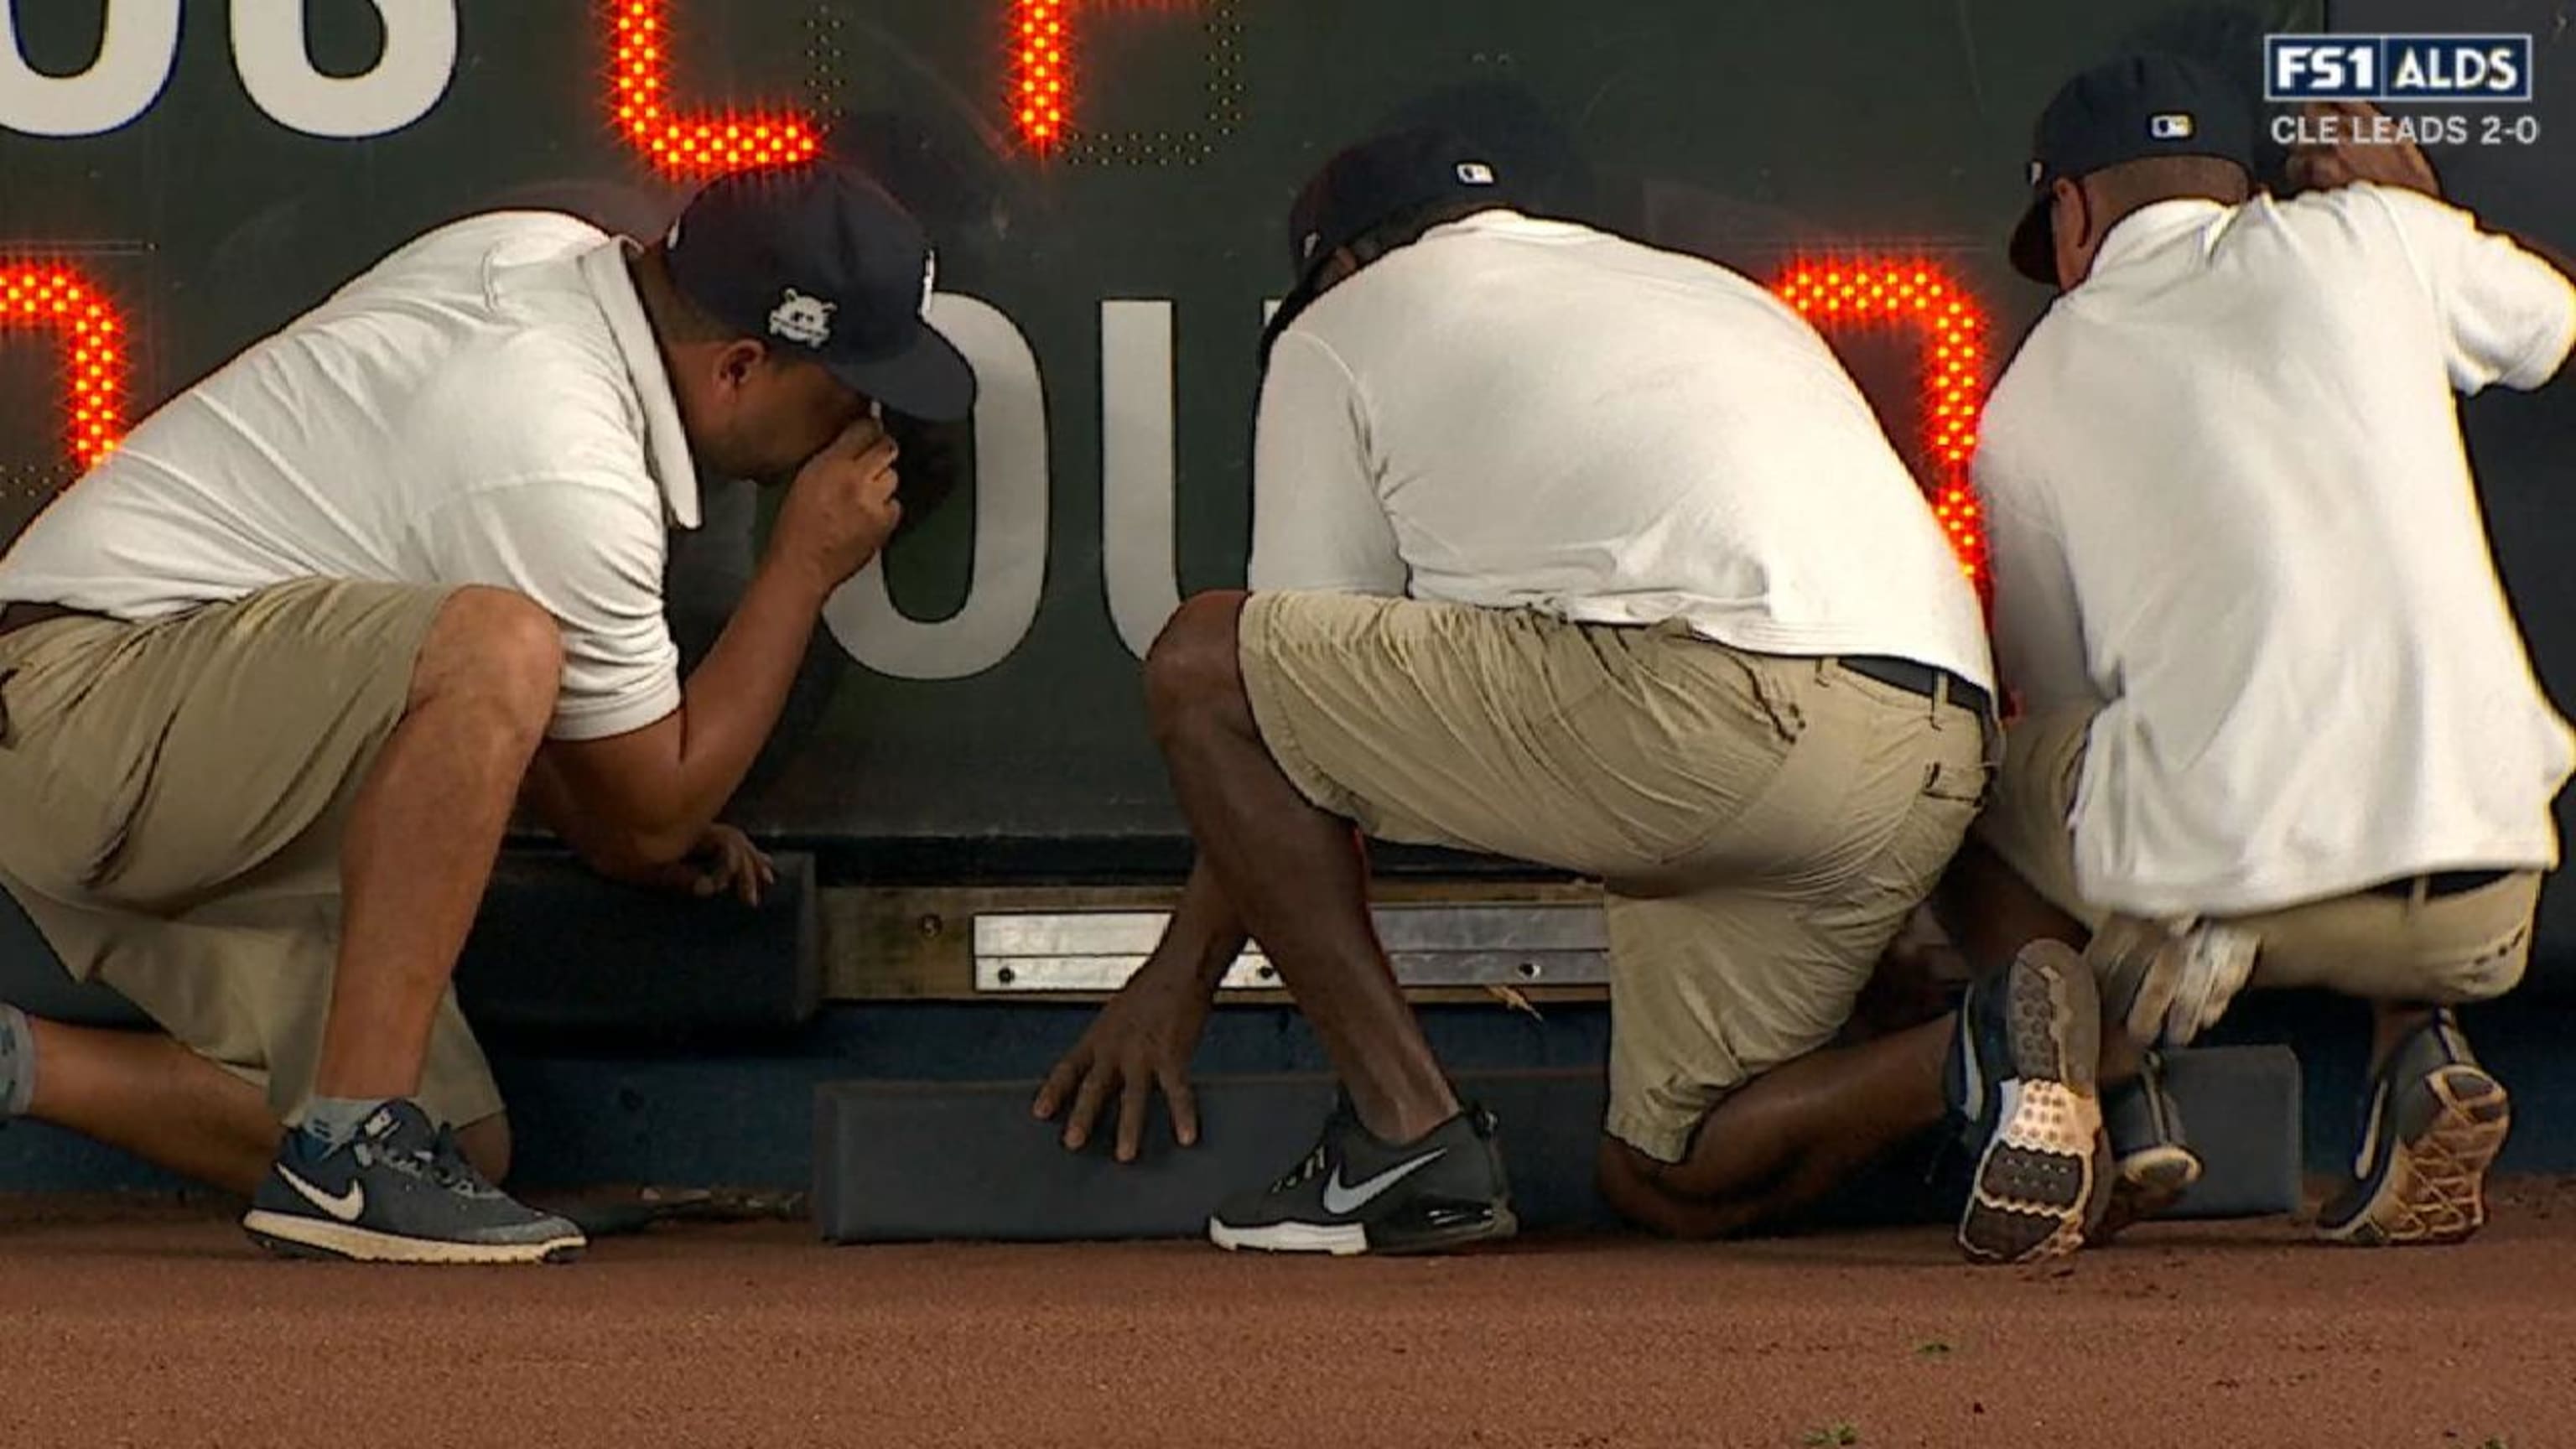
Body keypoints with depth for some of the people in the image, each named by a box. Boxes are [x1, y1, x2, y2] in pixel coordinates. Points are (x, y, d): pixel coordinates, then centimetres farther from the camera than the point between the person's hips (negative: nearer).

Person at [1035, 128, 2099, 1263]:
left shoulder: (1341, 328, 21)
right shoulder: (1721, 292, 37)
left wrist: (1182, 970, 30)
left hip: (1702, 714, -7)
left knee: (1200, 663, 8)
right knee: (1667, 1177, 19)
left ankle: (1410, 1132, 1)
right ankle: (1994, 1046, -8)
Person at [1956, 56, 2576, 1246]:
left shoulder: (2028, 399, 14)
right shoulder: (2367, 237, 13)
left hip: (2211, 890, -2)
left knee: (1994, 776, 28)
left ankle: (2117, 1104, 3)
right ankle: (2421, 1045, 6)